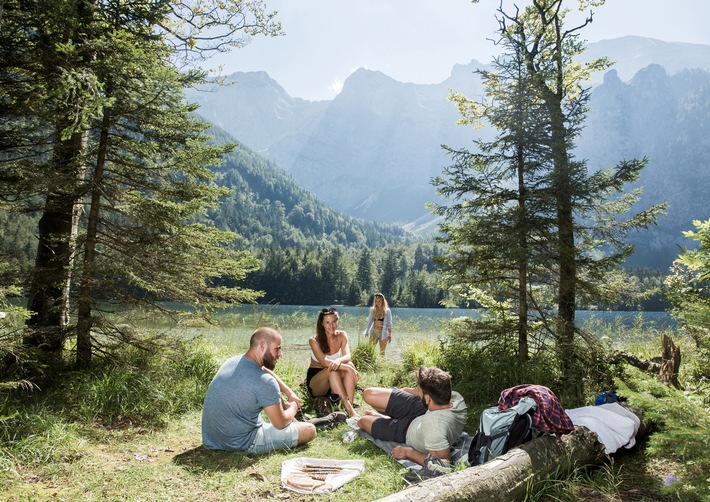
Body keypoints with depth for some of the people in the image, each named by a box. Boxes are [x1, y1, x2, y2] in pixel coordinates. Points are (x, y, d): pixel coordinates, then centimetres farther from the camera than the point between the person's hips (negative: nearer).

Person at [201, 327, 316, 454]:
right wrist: (294, 407, 7)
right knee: (310, 430, 0)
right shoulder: (265, 382, -26)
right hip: (241, 446, -8)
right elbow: (280, 424, -13)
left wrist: (289, 392, 13)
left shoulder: (233, 361, -1)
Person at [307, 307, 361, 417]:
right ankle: (350, 410, -44)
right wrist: (347, 367, -40)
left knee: (350, 365, -27)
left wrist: (338, 361, -43)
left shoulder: (342, 335, -2)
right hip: (315, 381, -3)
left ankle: (350, 406, -37)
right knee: (332, 369, -36)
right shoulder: (314, 340, -14)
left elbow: (347, 356, -19)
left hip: (334, 382, 3)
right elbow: (323, 361, -28)